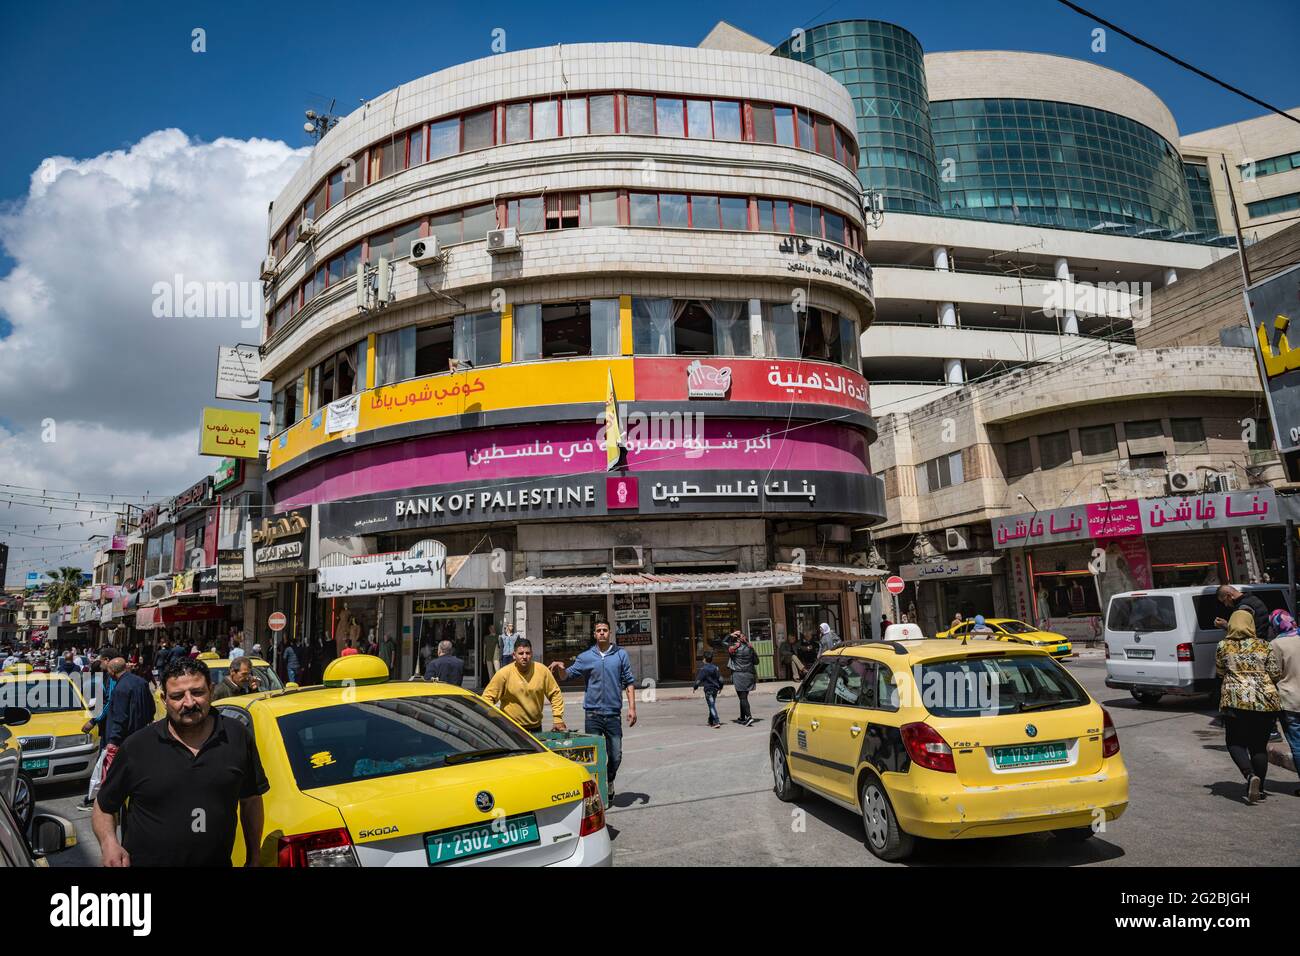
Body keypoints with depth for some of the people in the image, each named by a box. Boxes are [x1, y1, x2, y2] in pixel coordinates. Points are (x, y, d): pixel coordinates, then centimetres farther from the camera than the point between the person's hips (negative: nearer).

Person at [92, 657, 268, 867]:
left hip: (217, 861, 1)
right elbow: (103, 807, 4)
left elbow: (251, 801, 3)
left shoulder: (237, 737, -6)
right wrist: (109, 843, -15)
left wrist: (254, 858, 5)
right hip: (144, 861, -1)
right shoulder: (136, 747, -8)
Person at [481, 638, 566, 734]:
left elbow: (555, 694, 2)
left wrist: (558, 719, -2)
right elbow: (488, 697, -8)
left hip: (536, 728, 3)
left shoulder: (542, 671, -6)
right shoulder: (504, 674, -13)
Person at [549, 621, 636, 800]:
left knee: (616, 755, 6)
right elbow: (566, 675, 4)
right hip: (593, 713, 0)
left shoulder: (621, 654, 4)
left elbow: (629, 682, 4)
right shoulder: (586, 657, 4)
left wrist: (632, 707, -3)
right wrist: (561, 668, -19)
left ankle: (609, 783, 33)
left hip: (614, 713, 0)